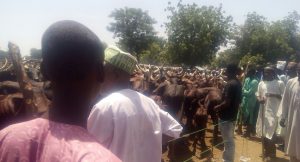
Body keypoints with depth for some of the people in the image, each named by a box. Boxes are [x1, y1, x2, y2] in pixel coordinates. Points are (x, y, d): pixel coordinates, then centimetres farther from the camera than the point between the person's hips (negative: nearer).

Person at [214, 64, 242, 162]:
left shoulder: (230, 84, -21)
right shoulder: (238, 83, 9)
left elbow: (227, 103, -25)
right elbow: (238, 100, 16)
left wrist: (217, 107, -10)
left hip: (226, 117, -10)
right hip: (232, 115, 10)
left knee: (228, 142, 0)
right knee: (230, 141, 20)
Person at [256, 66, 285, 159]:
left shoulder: (280, 83, 0)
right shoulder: (261, 83, 11)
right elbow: (258, 95, 14)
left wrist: (274, 95, -19)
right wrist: (260, 99, -8)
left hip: (274, 111, -4)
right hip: (263, 110, 5)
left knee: (271, 132, -7)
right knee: (263, 132, 12)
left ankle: (271, 153, 10)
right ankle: (266, 151, 30)